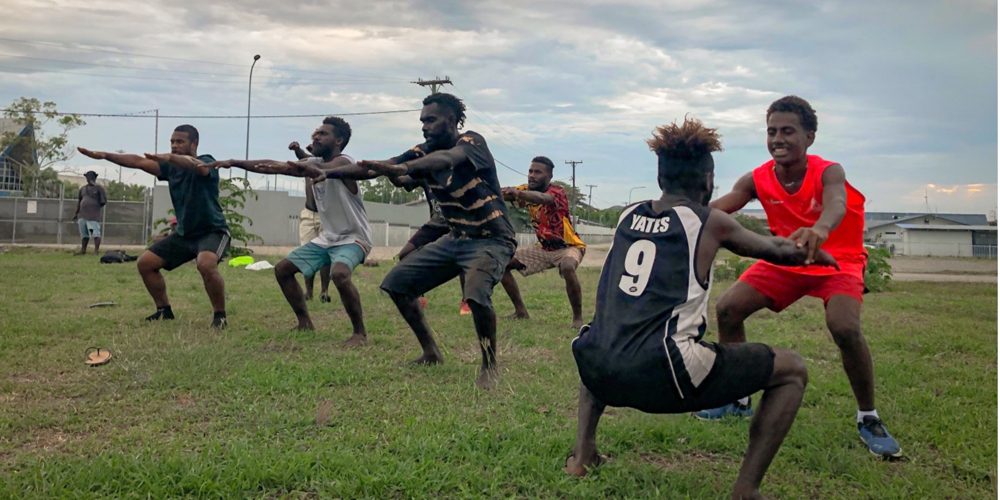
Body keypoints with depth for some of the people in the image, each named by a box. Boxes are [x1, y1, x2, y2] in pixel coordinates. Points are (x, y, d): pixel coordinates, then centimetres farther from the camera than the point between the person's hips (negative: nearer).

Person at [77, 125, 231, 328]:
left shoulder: (206, 162, -15)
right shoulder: (171, 167, 6)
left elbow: (198, 166, -40)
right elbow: (138, 161, 1)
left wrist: (170, 157, -57)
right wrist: (105, 155, -10)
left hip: (212, 231, -8)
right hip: (184, 233, 8)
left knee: (206, 264, -37)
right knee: (145, 263, 3)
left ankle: (220, 315, -18)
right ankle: (164, 310, 18)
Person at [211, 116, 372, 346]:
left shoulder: (344, 163, -19)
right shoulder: (314, 163, 6)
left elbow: (318, 170, -42)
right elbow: (275, 165, 1)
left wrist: (290, 167, -62)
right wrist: (235, 162, -10)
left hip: (353, 237, -9)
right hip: (327, 237, 9)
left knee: (339, 274, -37)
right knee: (282, 269, 9)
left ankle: (360, 332, -21)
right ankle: (304, 322, 20)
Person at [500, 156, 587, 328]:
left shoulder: (557, 192, -24)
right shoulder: (526, 190, -2)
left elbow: (544, 198, -48)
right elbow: (503, 193, -19)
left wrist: (519, 193, -67)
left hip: (568, 247, -7)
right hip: (543, 248, 7)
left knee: (567, 267, -40)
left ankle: (578, 317, -23)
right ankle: (520, 311, 12)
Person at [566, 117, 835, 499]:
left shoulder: (627, 217, 16)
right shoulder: (711, 223, 5)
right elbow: (777, 251, 23)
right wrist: (814, 253, 43)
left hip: (599, 373, 5)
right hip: (663, 376, -5)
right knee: (792, 371, 12)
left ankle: (582, 454, 28)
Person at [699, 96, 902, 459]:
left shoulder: (828, 172, -26)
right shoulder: (757, 180, -15)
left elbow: (836, 203, -49)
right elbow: (717, 208, -29)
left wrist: (819, 229, -74)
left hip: (838, 260, -4)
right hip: (785, 260, 4)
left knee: (846, 328, -29)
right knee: (727, 309, -6)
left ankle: (869, 419, -5)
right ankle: (738, 400, 12)